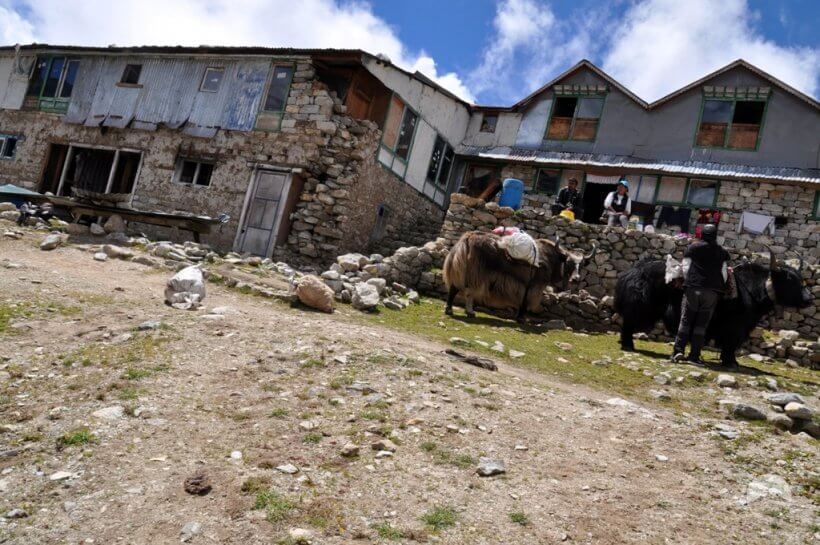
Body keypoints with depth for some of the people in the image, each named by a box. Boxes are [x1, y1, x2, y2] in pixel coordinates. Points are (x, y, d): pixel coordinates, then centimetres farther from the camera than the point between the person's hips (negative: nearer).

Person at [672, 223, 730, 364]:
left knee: (686, 320, 4)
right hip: (713, 291, 1)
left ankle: (678, 351, -6)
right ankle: (694, 355, 3)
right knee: (701, 324, 5)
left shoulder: (693, 247, 6)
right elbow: (724, 273, 7)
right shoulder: (722, 252, 11)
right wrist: (720, 287, 18)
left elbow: (685, 267, 4)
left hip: (693, 288, -1)